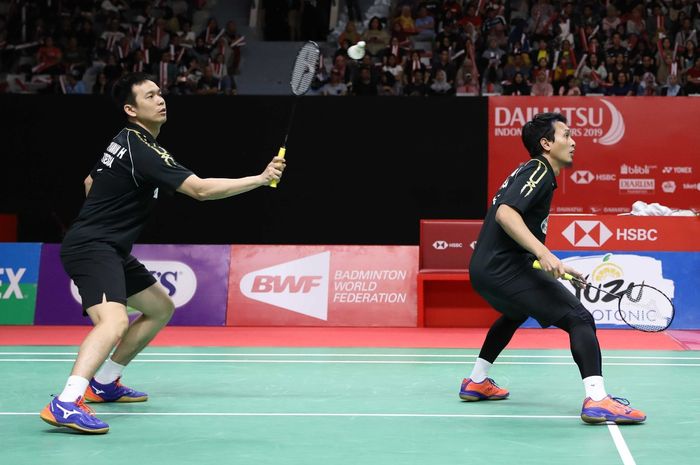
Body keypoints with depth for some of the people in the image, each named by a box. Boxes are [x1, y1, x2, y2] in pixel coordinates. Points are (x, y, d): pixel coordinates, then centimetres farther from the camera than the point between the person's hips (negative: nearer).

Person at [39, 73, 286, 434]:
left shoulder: (125, 141, 13)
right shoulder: (142, 150, -19)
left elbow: (90, 183, 29)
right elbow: (201, 190, -25)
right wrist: (262, 178, -21)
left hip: (112, 248, 11)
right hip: (91, 247, -11)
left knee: (161, 308, 20)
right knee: (114, 321, -32)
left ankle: (103, 383, 24)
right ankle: (65, 404, -43)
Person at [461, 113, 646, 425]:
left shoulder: (532, 172, 21)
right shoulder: (539, 171, -9)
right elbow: (505, 213, -26)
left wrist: (554, 267, 28)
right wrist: (544, 253, -34)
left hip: (485, 268, 11)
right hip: (506, 267, -11)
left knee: (516, 312, 39)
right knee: (579, 319, -15)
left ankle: (477, 382, 43)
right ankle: (597, 400, -28)